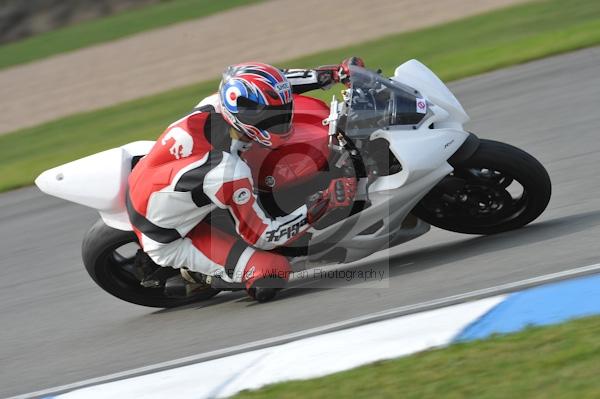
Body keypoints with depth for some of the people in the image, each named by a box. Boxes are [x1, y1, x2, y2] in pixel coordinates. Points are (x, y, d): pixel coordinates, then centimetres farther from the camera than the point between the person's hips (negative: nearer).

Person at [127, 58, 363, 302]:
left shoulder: (217, 104, -17)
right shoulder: (229, 173, -35)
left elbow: (269, 85, 2)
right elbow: (261, 236, -21)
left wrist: (335, 74, -3)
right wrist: (323, 204, -24)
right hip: (166, 242, -8)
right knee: (273, 272, -22)